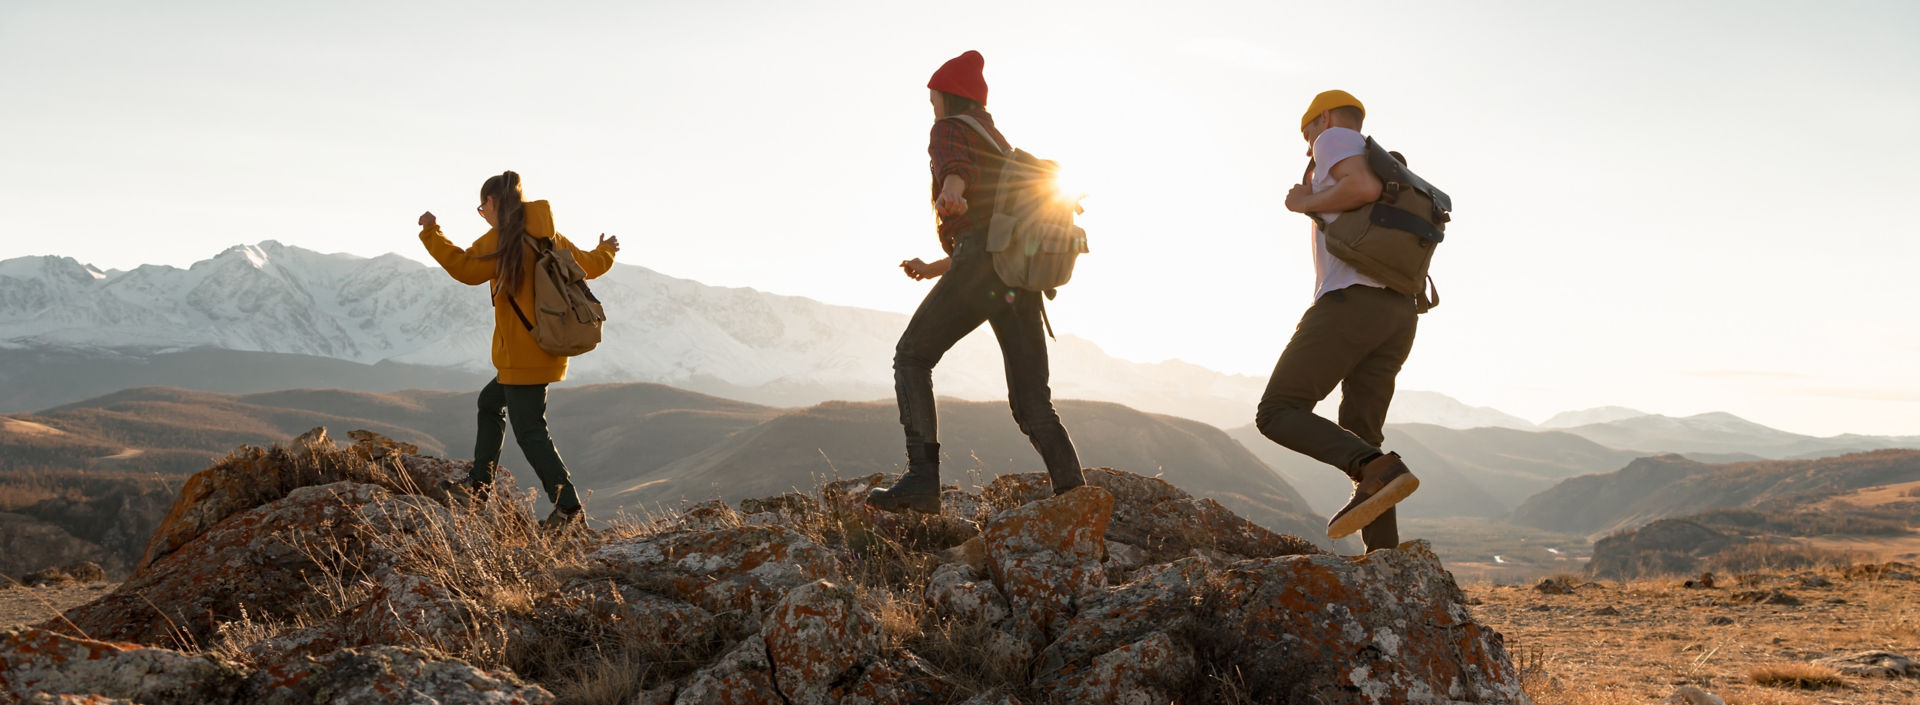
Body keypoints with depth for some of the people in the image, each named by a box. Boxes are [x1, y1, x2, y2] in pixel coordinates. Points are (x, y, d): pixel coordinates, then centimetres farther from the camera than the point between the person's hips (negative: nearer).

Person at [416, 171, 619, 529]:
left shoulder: (503, 239, -11)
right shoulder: (549, 237, 12)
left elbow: (465, 267, -20)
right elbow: (588, 265, 22)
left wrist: (431, 233, -10)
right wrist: (606, 251, 44)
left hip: (525, 352, -9)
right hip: (548, 348, 9)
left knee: (529, 430, -8)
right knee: (490, 401, 26)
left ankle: (568, 506, -11)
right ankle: (479, 482, 34)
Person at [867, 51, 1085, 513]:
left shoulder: (950, 131, 10)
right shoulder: (1003, 150, 35)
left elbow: (956, 163, -17)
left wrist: (951, 188, -40)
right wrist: (935, 269, 42)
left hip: (983, 263, -7)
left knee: (912, 358, 2)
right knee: (1032, 403, 6)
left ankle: (922, 478, -12)